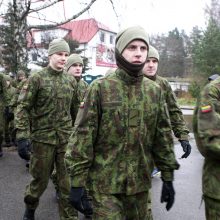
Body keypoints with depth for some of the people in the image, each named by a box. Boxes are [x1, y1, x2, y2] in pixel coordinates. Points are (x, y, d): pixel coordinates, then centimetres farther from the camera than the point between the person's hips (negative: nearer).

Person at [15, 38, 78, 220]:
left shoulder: (71, 81, 8)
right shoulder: (37, 79, -5)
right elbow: (23, 107, -7)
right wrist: (23, 134, -14)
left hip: (66, 138, 3)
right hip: (43, 137, -3)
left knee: (68, 181, 5)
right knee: (40, 178, 11)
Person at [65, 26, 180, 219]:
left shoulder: (155, 91, 3)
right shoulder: (100, 88, -9)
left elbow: (163, 136, 8)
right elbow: (83, 135, -11)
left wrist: (168, 177, 8)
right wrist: (77, 182, -13)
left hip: (140, 182, 4)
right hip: (104, 183, -4)